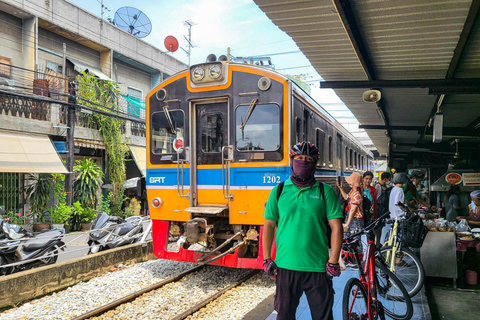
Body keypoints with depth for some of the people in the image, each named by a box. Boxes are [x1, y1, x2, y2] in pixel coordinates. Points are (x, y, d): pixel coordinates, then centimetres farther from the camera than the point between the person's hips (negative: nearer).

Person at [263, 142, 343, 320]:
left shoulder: (325, 192, 2)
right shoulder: (279, 191, 5)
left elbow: (336, 228, 0)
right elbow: (269, 226, 8)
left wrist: (333, 262, -6)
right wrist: (267, 259, 4)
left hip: (318, 268, -1)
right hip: (285, 266, 1)